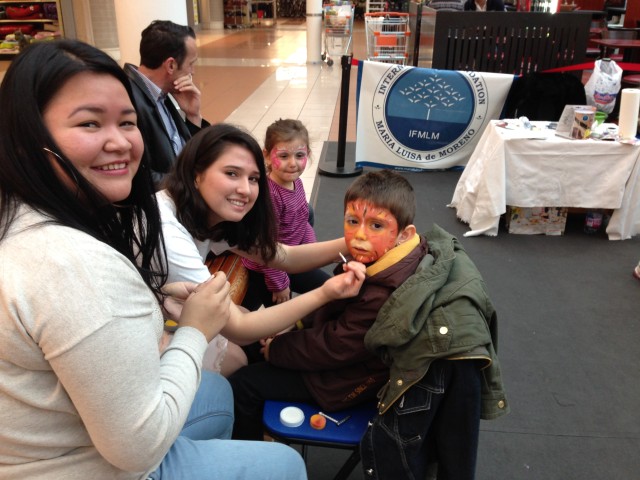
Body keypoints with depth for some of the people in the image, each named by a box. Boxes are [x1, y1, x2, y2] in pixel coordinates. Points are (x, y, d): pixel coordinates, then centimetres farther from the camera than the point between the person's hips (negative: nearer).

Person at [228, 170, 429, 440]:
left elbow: (332, 349, -27)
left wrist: (275, 349, -13)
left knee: (242, 385, -6)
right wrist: (299, 324, -2)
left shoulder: (382, 297, -38)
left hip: (349, 382, -9)